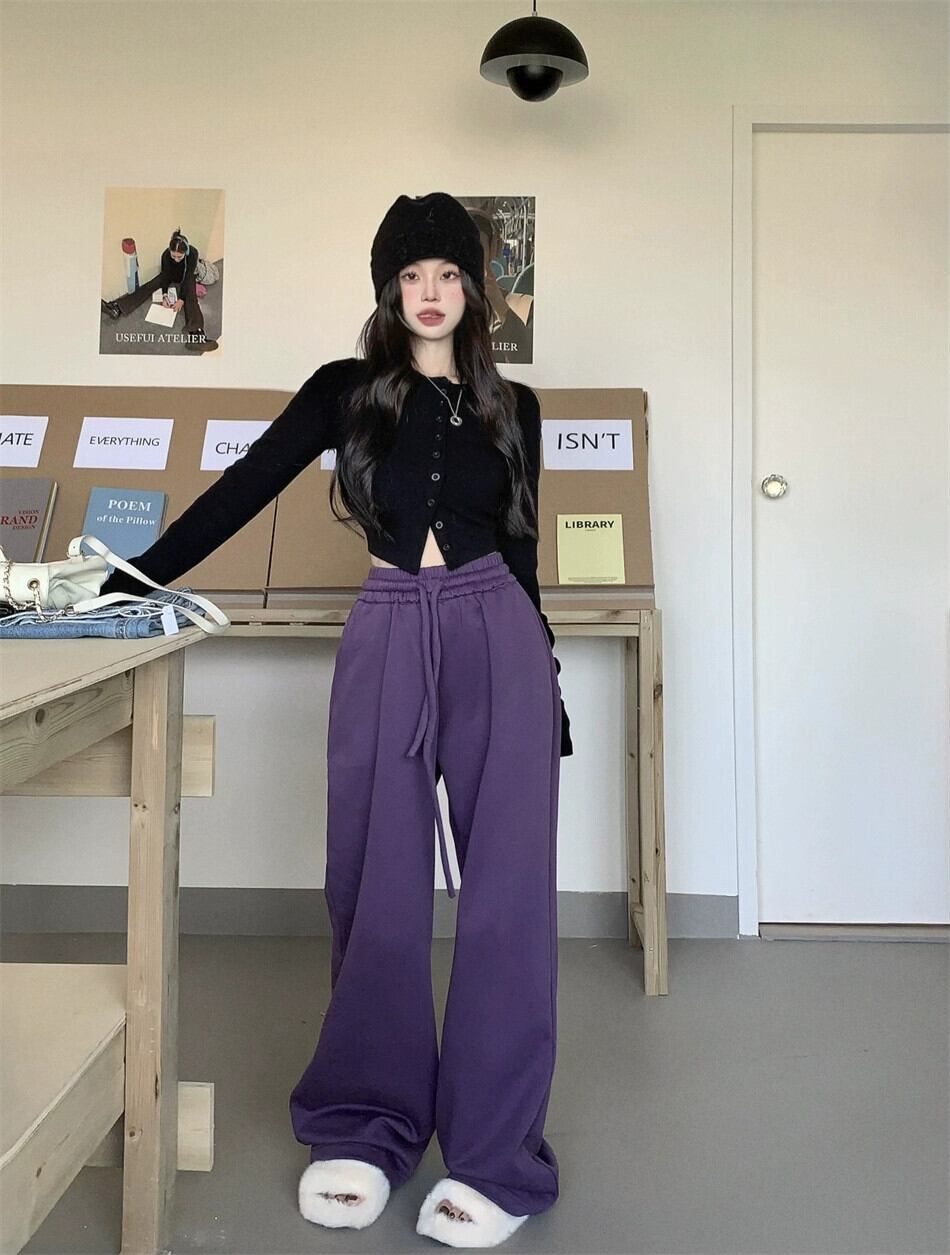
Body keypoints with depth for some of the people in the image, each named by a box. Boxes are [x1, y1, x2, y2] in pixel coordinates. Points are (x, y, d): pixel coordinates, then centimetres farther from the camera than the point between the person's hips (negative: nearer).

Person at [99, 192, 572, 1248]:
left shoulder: (511, 407, 11)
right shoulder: (346, 391, 8)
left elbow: (520, 549, 14)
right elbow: (244, 488, 3)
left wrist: (546, 682, 14)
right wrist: (136, 578, -4)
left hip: (497, 637, 1)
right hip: (386, 641, 0)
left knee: (506, 890, -1)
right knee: (377, 891, 4)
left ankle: (496, 1154, 9)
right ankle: (365, 1129, 21)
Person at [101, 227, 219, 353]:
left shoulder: (193, 253, -35)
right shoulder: (166, 255, -29)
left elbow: (188, 277, -30)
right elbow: (165, 275, -17)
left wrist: (181, 299, -36)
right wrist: (164, 295, -30)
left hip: (186, 278, -3)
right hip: (171, 276, 3)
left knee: (190, 298, -29)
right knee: (149, 286, -17)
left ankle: (195, 335, -57)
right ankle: (117, 308, -30)